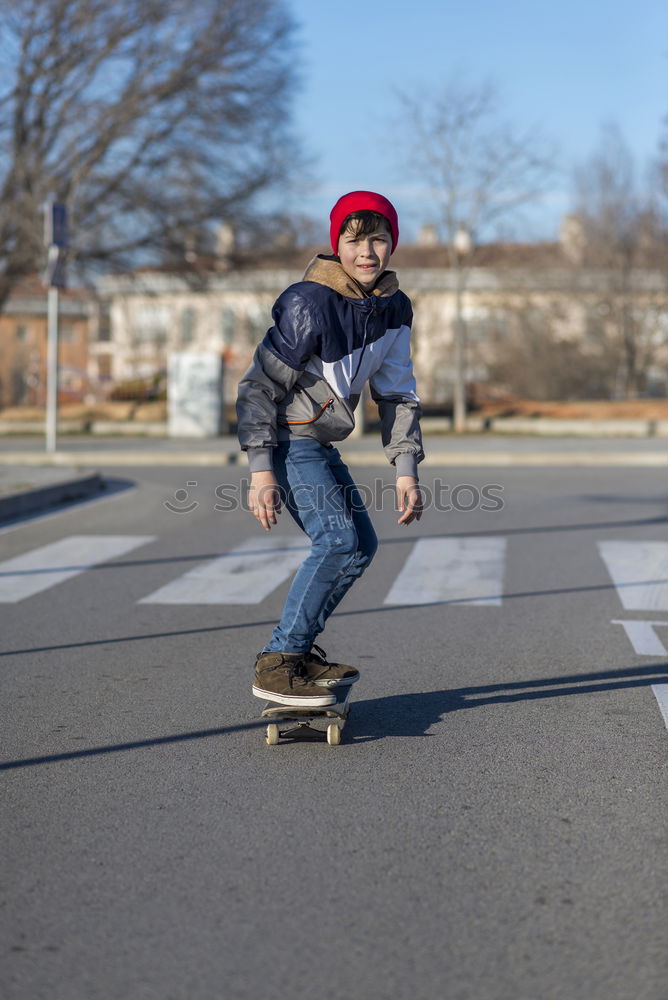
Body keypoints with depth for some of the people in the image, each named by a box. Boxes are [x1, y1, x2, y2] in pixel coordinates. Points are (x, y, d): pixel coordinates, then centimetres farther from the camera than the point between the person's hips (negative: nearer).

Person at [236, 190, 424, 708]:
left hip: (320, 442, 9)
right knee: (337, 539, -21)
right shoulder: (309, 304, -21)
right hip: (286, 437, -9)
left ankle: (301, 650, 23)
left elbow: (398, 393, 9)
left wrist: (407, 470, 0)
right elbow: (259, 385, -19)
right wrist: (261, 471, -25)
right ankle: (276, 664, -16)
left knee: (361, 544, 12)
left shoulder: (394, 309, 2)